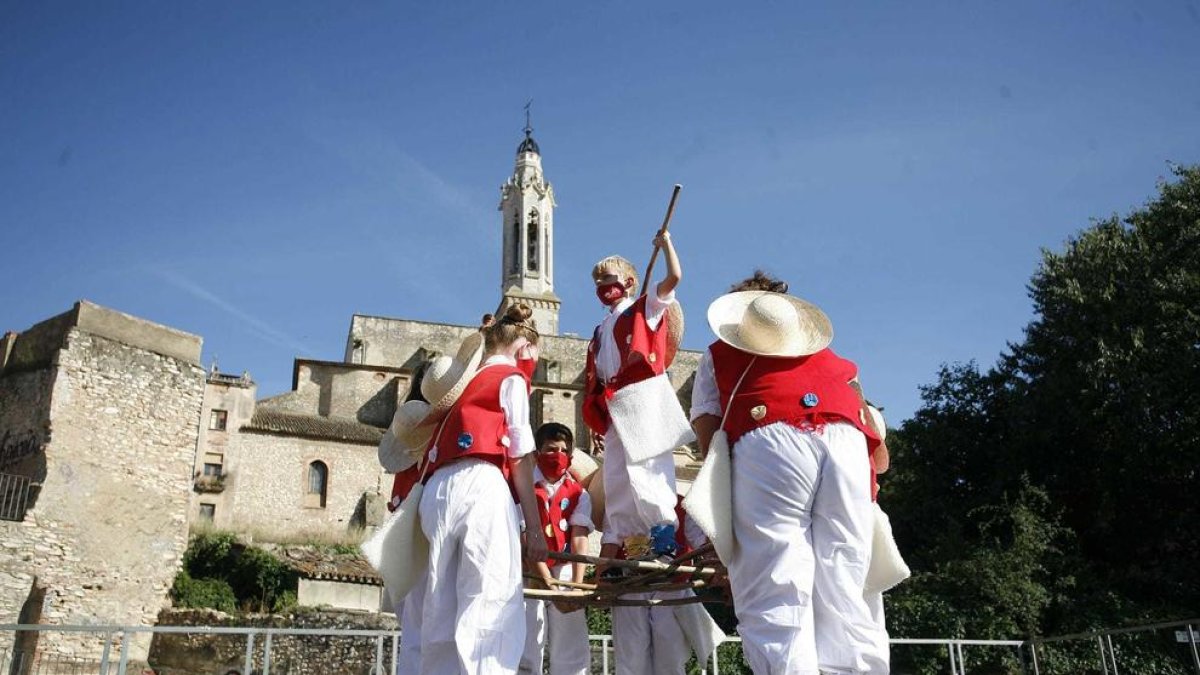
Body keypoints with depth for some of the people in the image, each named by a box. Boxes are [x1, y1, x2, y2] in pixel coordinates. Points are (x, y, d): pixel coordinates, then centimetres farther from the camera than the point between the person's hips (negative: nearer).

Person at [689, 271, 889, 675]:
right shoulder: (823, 353, 38)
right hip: (846, 441, 3)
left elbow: (707, 430, 15)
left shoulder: (719, 354, 29)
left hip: (768, 443, -3)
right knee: (842, 602, 2)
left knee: (775, 604, -9)